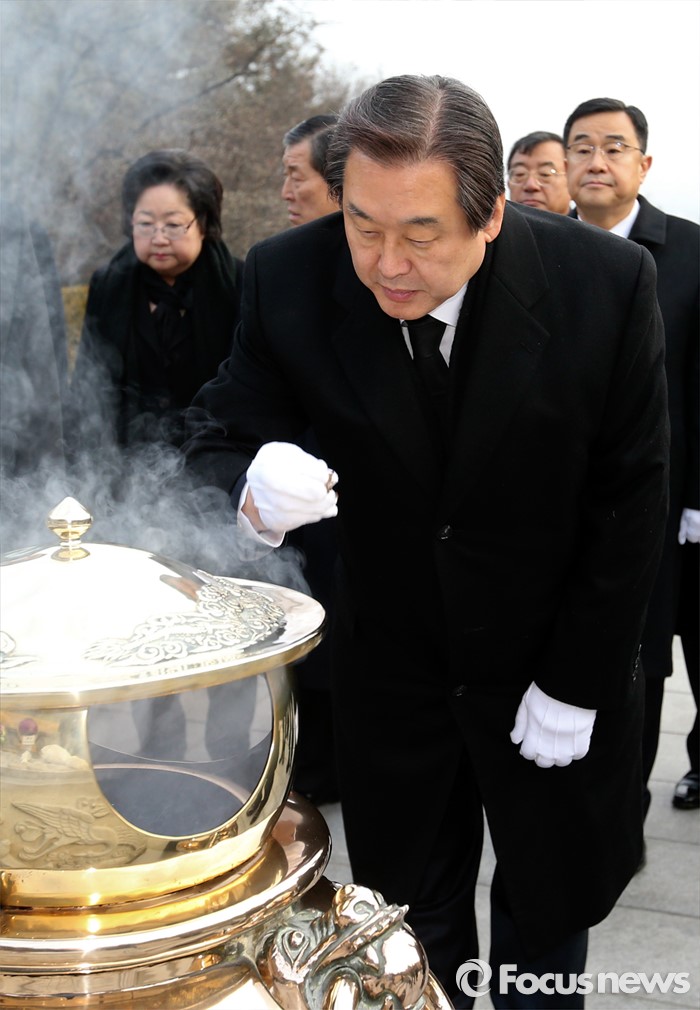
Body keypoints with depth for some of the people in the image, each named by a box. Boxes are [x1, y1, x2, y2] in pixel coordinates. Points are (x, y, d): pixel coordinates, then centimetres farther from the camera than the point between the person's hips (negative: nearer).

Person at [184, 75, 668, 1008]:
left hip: (554, 661, -1)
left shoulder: (607, 281, -21)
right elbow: (219, 443, -11)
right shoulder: (290, 279, -18)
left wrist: (576, 683, -11)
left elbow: (630, 500, -12)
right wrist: (252, 491, -36)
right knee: (411, 920, 19)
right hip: (391, 665, 2)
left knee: (550, 907, 18)